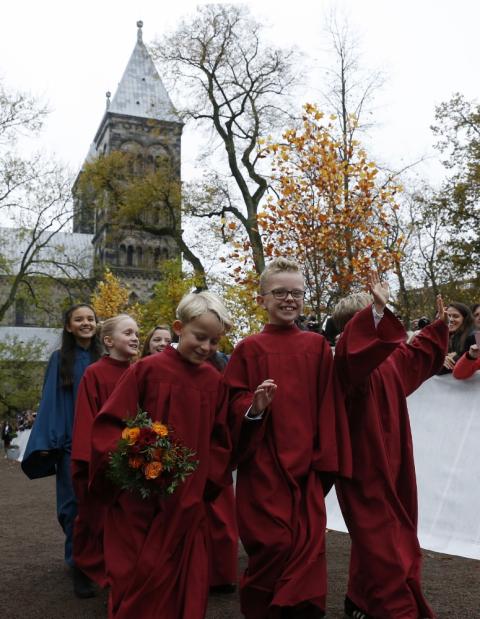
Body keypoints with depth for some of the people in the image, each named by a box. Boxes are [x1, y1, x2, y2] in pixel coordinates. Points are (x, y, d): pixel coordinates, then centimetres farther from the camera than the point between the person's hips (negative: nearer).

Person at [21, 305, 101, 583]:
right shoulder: (60, 359, 2)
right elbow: (51, 400, -1)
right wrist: (46, 441, -9)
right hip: (70, 441, -2)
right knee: (74, 501, 1)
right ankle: (78, 562, 14)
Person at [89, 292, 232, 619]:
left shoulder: (215, 381, 3)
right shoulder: (147, 369, -8)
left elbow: (219, 440, 10)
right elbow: (109, 423, -6)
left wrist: (206, 478, -2)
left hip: (187, 503, 3)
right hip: (138, 499, -3)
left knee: (185, 585, 12)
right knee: (135, 581, 7)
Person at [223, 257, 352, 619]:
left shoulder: (318, 346, 5)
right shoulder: (249, 349, 0)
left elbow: (327, 406, 4)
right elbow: (232, 403, 0)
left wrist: (326, 457, -1)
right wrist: (253, 407, -21)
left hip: (306, 462, 2)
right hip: (263, 464, -2)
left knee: (308, 543, 5)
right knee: (272, 545, 1)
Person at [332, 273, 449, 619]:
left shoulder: (390, 358, 11)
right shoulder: (351, 360, -18)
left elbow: (419, 354, 31)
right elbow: (357, 346, -43)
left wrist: (440, 324, 33)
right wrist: (378, 309, -50)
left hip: (390, 459, 10)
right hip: (364, 463, -10)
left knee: (390, 535, 18)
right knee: (380, 541, -5)